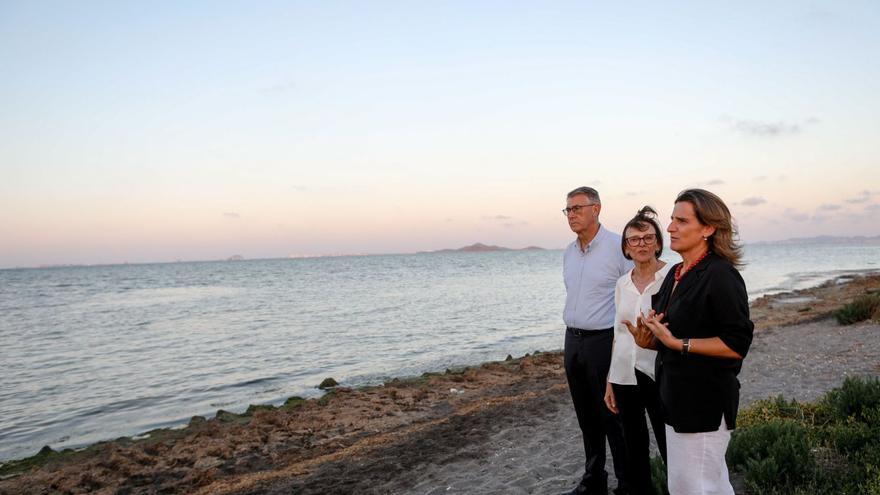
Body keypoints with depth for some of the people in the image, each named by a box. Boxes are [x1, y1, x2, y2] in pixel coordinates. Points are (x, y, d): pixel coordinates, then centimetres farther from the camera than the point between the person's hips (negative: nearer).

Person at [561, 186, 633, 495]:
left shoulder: (618, 247, -13)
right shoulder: (569, 253, 10)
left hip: (603, 341, -7)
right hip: (572, 341, 7)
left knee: (613, 417, 2)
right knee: (586, 416, 16)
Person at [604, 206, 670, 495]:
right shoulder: (622, 283, 8)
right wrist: (609, 382, 13)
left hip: (659, 376, -5)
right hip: (625, 376, 5)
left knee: (671, 451, 2)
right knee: (634, 450, 15)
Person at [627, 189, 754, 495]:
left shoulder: (721, 275, -17)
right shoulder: (676, 274, 10)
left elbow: (737, 345, -20)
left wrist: (677, 343, -22)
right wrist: (648, 339, -2)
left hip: (705, 402, -8)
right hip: (677, 396, 9)